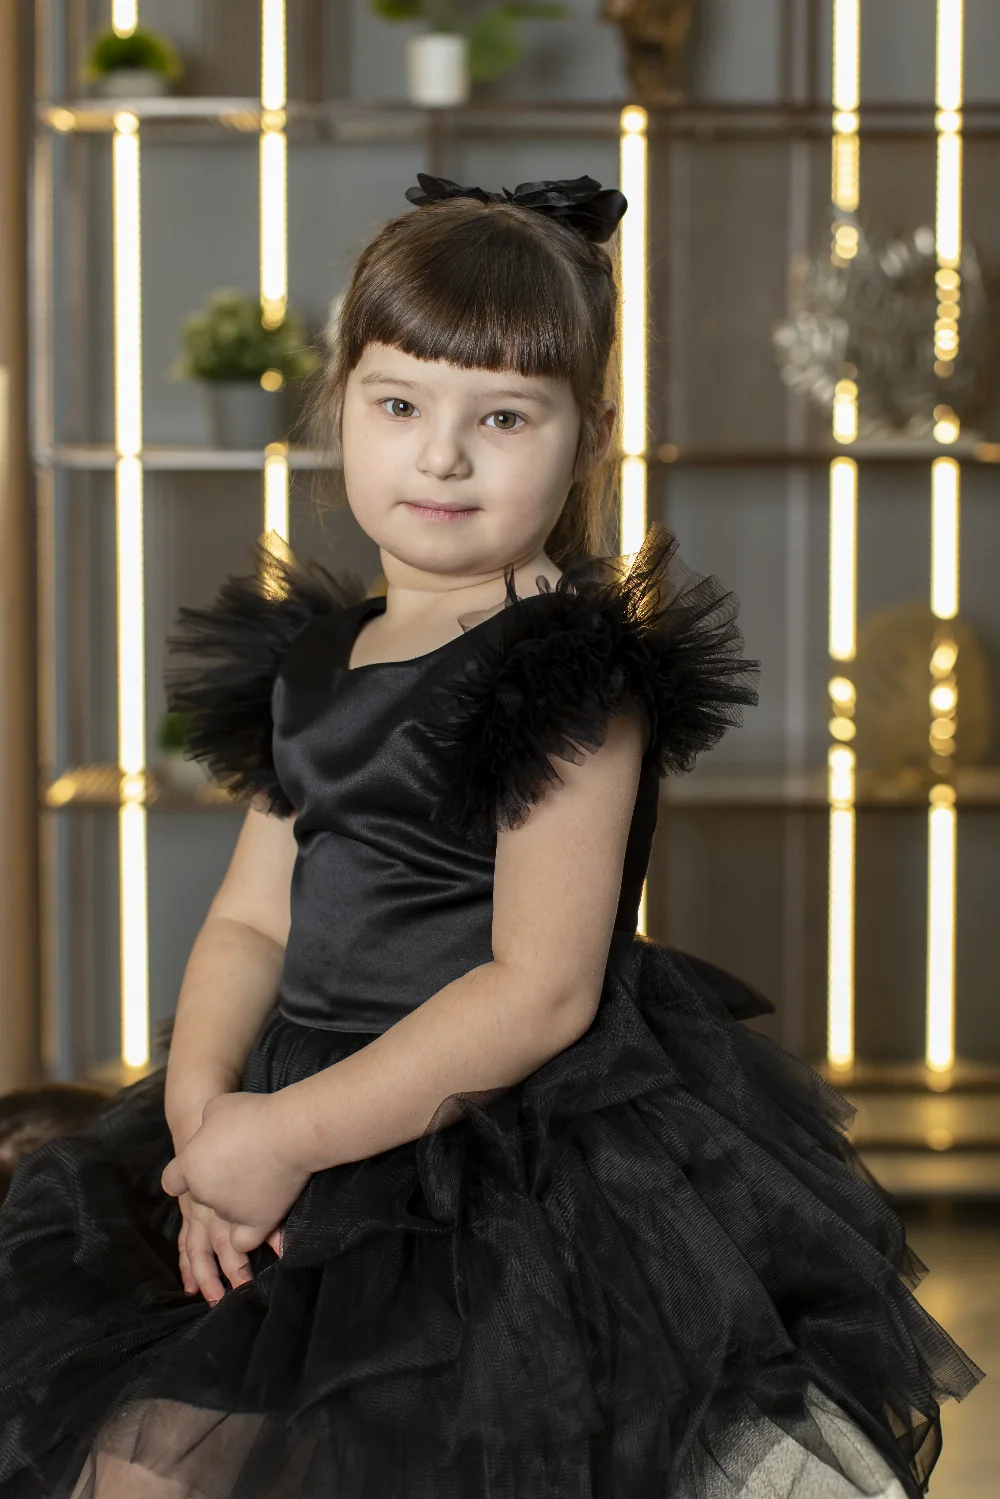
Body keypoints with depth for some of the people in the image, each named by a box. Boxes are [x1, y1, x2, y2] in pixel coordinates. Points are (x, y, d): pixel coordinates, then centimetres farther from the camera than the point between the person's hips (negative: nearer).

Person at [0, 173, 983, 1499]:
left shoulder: (574, 681, -13)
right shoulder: (310, 664, 11)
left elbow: (542, 989, -20)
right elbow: (252, 921, 11)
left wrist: (287, 1136, -20)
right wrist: (201, 1108, -9)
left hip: (517, 1174, -7)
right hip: (323, 1170, 7)